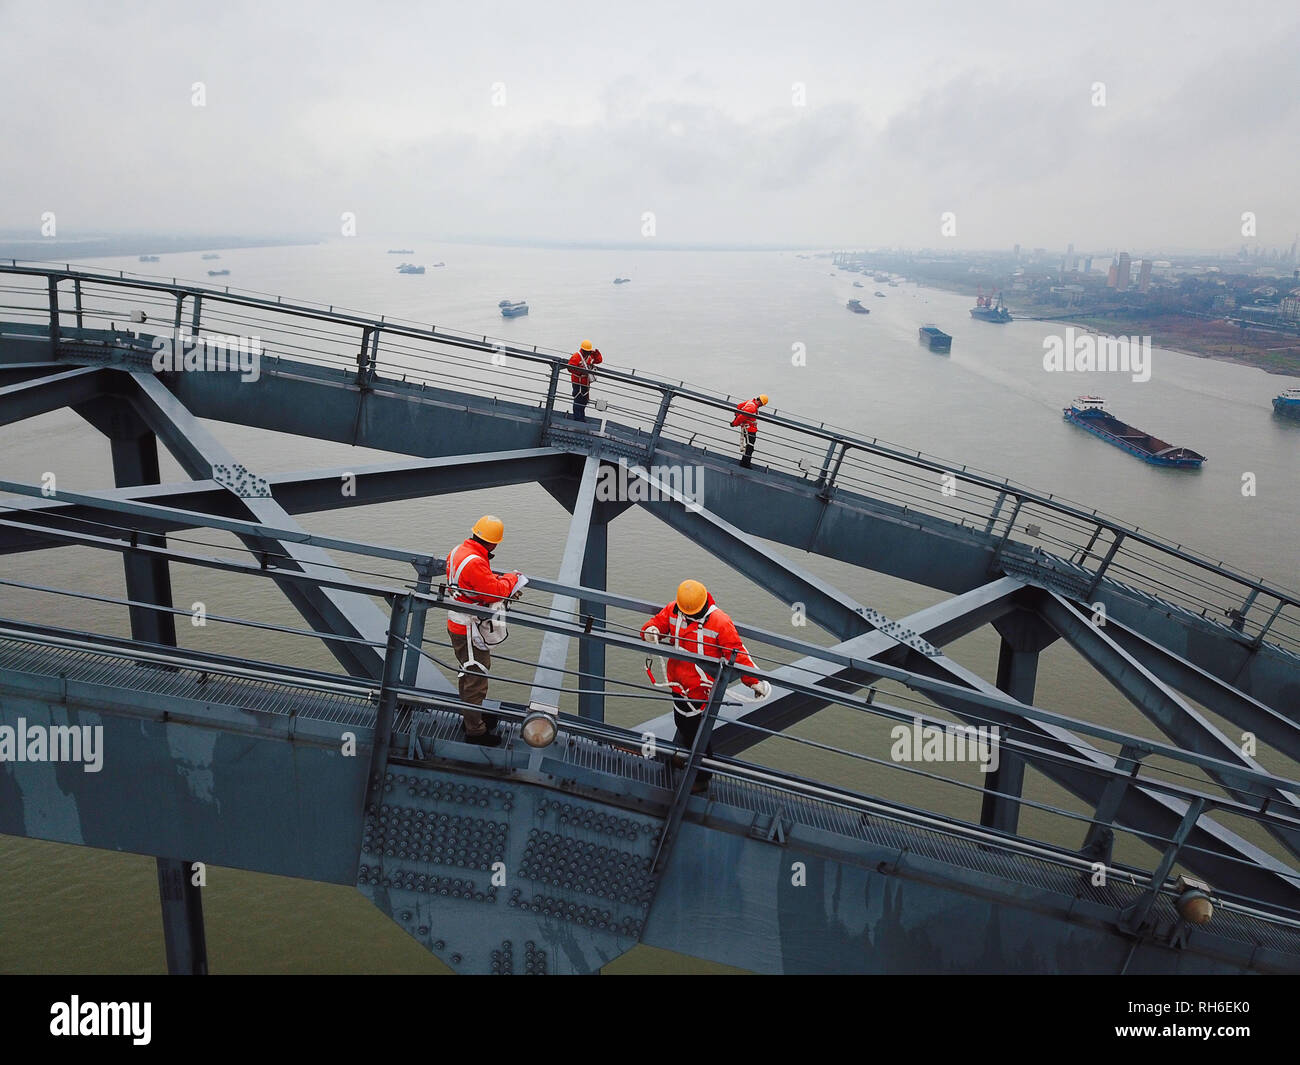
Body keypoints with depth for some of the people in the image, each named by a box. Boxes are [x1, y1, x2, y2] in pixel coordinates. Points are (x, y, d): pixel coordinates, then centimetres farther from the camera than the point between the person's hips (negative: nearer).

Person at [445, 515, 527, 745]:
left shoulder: (459, 551, 3)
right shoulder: (474, 563, -30)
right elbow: (495, 593, -26)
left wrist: (504, 584, 1)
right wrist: (512, 579, -9)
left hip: (458, 624, 10)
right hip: (468, 631, -10)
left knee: (468, 673, 26)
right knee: (476, 678, 2)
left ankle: (471, 715, 44)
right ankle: (475, 731, 14)